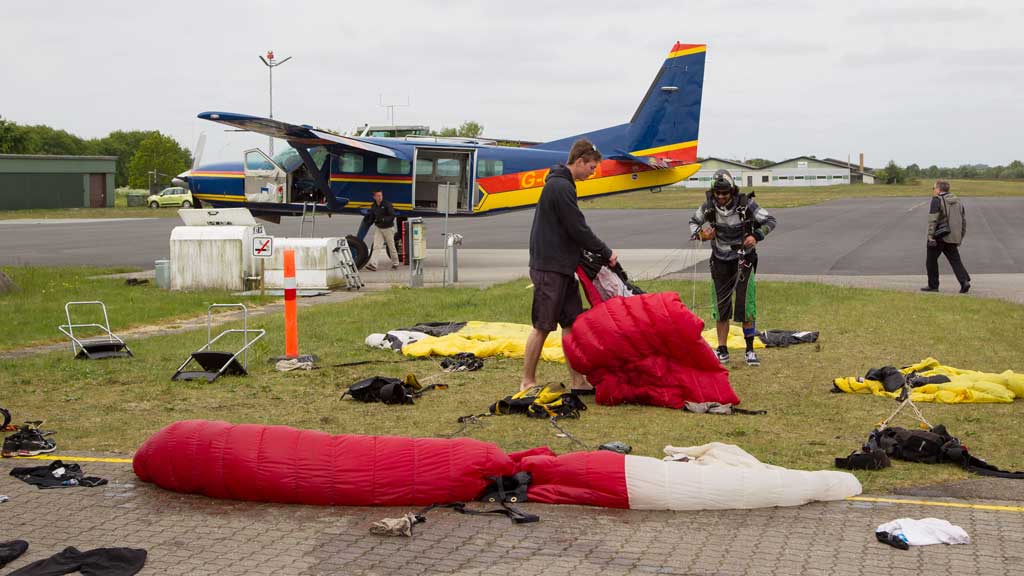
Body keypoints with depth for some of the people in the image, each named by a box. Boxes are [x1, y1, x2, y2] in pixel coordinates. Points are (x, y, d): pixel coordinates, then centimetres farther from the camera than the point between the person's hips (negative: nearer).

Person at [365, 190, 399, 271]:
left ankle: (395, 264, 24)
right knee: (376, 247, -9)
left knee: (391, 247, 8)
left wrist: (383, 219, -30)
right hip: (378, 228, 4)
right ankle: (373, 265, -19)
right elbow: (372, 216, 16)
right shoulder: (373, 206, 4)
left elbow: (392, 216, -17)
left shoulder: (387, 204, -13)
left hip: (388, 228, -4)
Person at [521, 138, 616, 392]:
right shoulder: (561, 187, -15)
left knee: (572, 323, 9)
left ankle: (578, 381, 12)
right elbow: (578, 229, -17)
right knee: (542, 327, -4)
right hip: (550, 269, -10)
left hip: (562, 268, 10)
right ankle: (527, 381, 4)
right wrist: (606, 252, -6)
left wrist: (599, 253, 13)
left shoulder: (559, 184, 18)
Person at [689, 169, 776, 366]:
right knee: (720, 307, 5)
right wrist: (700, 234, -11)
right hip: (721, 261, 3)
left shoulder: (745, 204, -15)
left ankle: (750, 350, 3)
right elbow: (693, 222, 11)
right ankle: (722, 351, 14)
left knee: (746, 306, -8)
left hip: (744, 260, -3)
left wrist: (756, 236, -22)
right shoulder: (708, 207, -8)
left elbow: (770, 221, -6)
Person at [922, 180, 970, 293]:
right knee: (955, 261, 6)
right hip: (953, 238, 7)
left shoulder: (937, 200, -9)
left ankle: (933, 285, 11)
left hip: (939, 237, -6)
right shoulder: (957, 201, 15)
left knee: (931, 260, 7)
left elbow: (932, 219, -18)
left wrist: (930, 236, -18)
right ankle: (965, 281, -13)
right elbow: (963, 221, 19)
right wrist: (960, 237, 24)